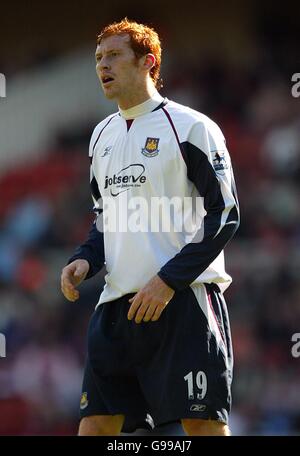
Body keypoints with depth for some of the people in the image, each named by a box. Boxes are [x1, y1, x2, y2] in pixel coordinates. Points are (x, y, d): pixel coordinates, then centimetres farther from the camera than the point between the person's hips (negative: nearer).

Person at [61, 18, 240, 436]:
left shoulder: (190, 127, -4)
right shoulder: (102, 135, 19)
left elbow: (225, 215, -8)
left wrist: (168, 280, -16)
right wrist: (85, 261, 6)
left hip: (183, 300, -7)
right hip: (117, 304, 7)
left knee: (203, 424, -7)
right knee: (95, 423, 2)